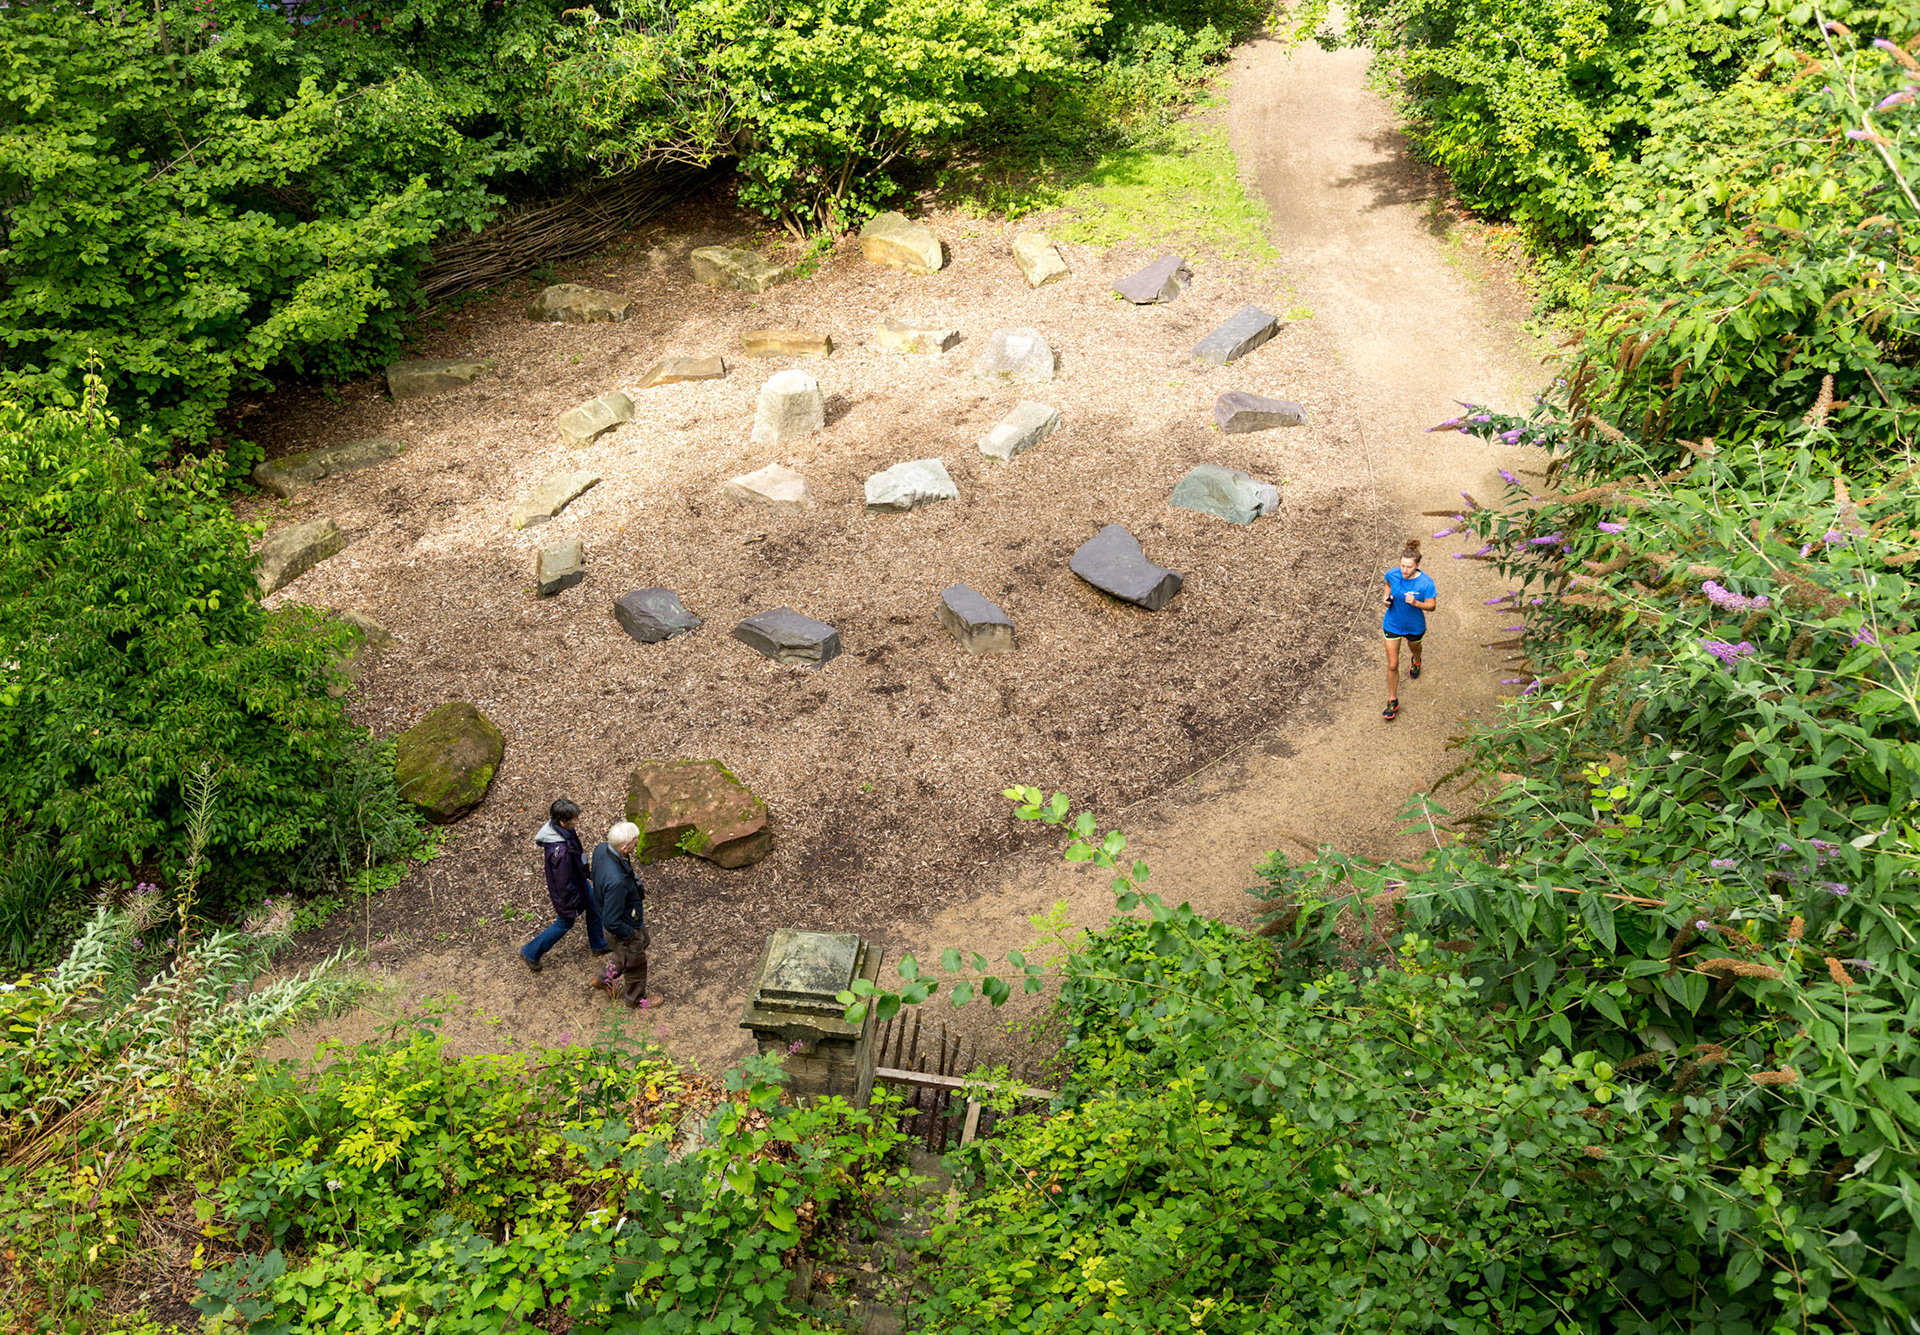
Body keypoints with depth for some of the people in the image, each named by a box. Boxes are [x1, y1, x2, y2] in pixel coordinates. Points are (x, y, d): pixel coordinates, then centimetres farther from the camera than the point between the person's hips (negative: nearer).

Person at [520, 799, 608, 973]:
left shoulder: (552, 827, -17)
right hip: (567, 889, -8)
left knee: (594, 908, 24)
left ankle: (598, 945, 49)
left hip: (578, 879, 8)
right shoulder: (560, 850, -44)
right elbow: (564, 883, -31)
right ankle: (530, 953, 35)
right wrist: (571, 906, -16)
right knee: (565, 923, 17)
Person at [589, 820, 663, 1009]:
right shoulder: (617, 881, -45)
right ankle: (636, 998, 50)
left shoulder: (601, 849, -20)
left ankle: (605, 979, 51)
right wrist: (631, 933, -17)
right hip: (623, 927, -8)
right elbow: (611, 922, -36)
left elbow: (593, 873, 3)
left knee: (643, 943, 34)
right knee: (635, 963, 21)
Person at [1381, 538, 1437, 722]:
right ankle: (1392, 701, 20)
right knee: (1392, 665, 3)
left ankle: (1416, 661, 73)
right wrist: (1387, 598, -13)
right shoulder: (1393, 575, -21)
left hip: (1415, 626, 0)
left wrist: (1416, 603, -35)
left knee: (1414, 646, 34)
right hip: (1392, 625, 0)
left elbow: (1431, 605, -16)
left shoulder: (1426, 582, -28)